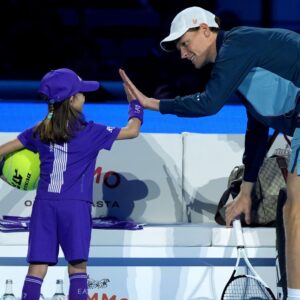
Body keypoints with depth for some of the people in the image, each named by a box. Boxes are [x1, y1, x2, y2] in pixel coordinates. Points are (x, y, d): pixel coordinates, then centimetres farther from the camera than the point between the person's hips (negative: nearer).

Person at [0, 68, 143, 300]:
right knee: (77, 266, 2)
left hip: (44, 204, 3)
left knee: (37, 267, 1)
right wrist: (135, 104, 22)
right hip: (75, 205, -3)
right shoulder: (90, 132, 0)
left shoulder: (40, 131, 10)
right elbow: (132, 131, 4)